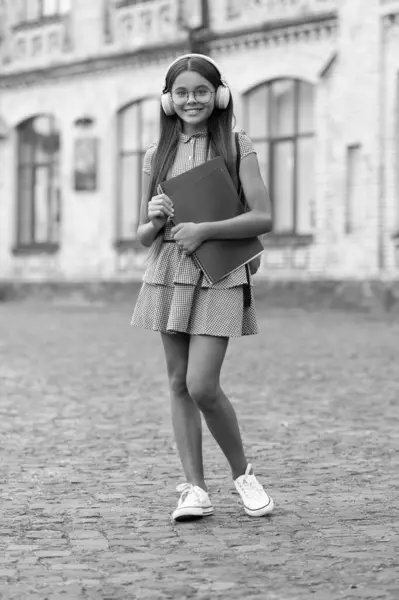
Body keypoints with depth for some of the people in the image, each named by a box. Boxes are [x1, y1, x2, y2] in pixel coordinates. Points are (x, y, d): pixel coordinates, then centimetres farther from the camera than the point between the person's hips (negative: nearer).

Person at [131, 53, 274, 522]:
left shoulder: (236, 147, 0)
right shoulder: (157, 156, 9)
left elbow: (263, 219, -7)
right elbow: (143, 236, 12)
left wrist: (204, 230, -17)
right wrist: (155, 221, -11)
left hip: (218, 275, -4)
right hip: (167, 274, 4)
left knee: (202, 386, -11)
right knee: (179, 383, 4)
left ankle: (242, 474, 11)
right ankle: (194, 488, 10)